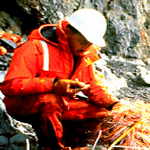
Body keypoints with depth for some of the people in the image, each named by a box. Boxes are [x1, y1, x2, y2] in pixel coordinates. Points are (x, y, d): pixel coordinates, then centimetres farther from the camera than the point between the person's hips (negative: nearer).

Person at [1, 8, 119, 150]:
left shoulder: (84, 54, 3)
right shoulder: (36, 48, -21)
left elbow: (94, 86, 10)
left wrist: (114, 105, -11)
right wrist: (54, 85, -39)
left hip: (61, 103, 7)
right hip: (21, 104, -7)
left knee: (104, 113, -5)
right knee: (49, 101, -40)